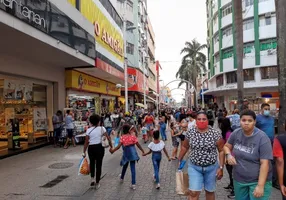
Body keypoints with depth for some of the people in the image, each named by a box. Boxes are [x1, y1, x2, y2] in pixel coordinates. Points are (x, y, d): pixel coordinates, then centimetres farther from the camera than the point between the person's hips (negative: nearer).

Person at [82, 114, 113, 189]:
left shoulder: (89, 130, -3)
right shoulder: (102, 128, -4)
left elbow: (86, 142, -3)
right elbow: (108, 138, -7)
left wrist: (84, 152, 3)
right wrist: (111, 147, 1)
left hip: (91, 148, 1)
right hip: (99, 147, -1)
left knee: (92, 163, 25)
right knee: (99, 164, 9)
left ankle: (92, 179, 17)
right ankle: (97, 183, 16)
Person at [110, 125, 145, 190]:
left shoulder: (122, 137, -8)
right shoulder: (133, 136, -5)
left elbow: (118, 146, -16)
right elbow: (138, 145, -4)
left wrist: (112, 151, -7)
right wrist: (143, 151, 7)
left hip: (126, 154, 0)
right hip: (132, 153, 0)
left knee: (125, 166, 24)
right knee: (133, 168, 2)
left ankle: (122, 178, 48)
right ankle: (133, 184, 0)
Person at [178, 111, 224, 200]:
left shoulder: (215, 133, -12)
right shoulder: (190, 133, -7)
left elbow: (221, 151, -6)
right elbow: (184, 147, 7)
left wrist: (221, 167, -8)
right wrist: (179, 160, 11)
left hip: (211, 167, 0)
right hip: (194, 167, 0)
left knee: (210, 191, 18)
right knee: (193, 192, -3)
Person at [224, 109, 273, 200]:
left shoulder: (262, 138, -18)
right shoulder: (236, 133, -6)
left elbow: (264, 163, -19)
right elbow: (226, 146, 9)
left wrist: (260, 186, -21)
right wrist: (228, 155, -12)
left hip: (258, 180, -4)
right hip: (239, 179, 4)